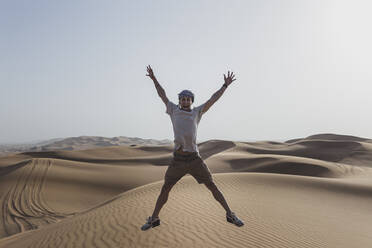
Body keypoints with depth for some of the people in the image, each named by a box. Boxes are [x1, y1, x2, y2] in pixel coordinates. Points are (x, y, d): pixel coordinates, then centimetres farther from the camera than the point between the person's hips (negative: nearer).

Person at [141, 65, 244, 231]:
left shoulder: (196, 112, 11)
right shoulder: (174, 110, 12)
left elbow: (213, 99, 9)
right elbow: (162, 95, 18)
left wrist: (225, 85, 7)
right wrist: (154, 79, 21)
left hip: (194, 159, 0)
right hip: (177, 159, 1)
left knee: (212, 186, 4)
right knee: (165, 189, 6)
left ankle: (230, 215, 21)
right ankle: (153, 219, 25)